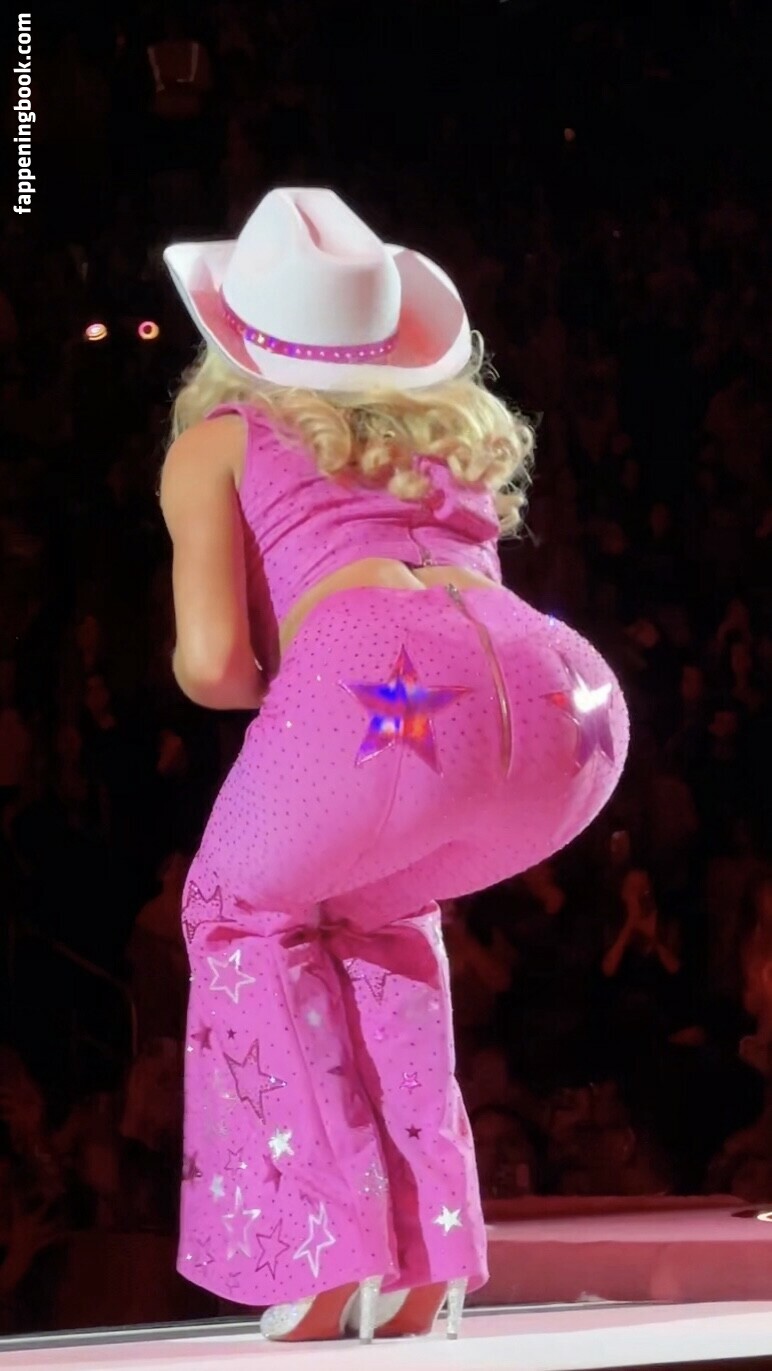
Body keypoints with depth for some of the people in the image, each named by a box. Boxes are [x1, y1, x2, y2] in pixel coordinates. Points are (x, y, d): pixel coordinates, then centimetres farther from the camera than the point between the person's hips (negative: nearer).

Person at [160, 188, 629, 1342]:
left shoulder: (216, 439, 22)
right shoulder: (460, 423, 36)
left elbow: (213, 662, 9)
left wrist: (263, 683, 30)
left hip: (381, 686, -5)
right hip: (569, 703, 5)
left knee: (246, 910, 26)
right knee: (369, 902, 33)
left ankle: (330, 1253, 14)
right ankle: (425, 1254, 22)